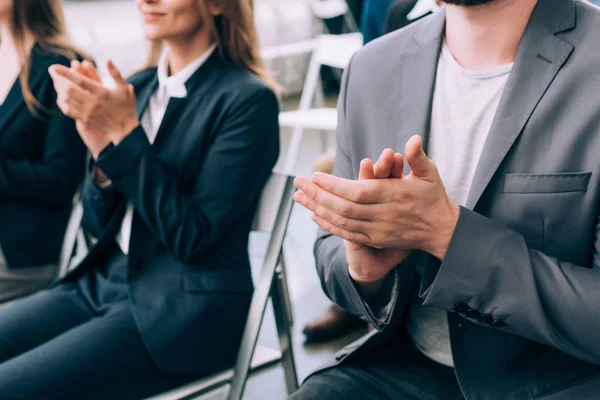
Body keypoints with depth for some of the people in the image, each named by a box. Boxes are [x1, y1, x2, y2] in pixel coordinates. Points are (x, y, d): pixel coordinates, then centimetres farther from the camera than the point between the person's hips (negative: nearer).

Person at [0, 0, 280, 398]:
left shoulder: (248, 99, -11)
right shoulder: (138, 87, 9)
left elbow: (193, 237, -15)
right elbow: (99, 226, 10)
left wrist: (123, 133, -17)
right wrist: (103, 149, -9)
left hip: (183, 311, -7)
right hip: (102, 283, 7)